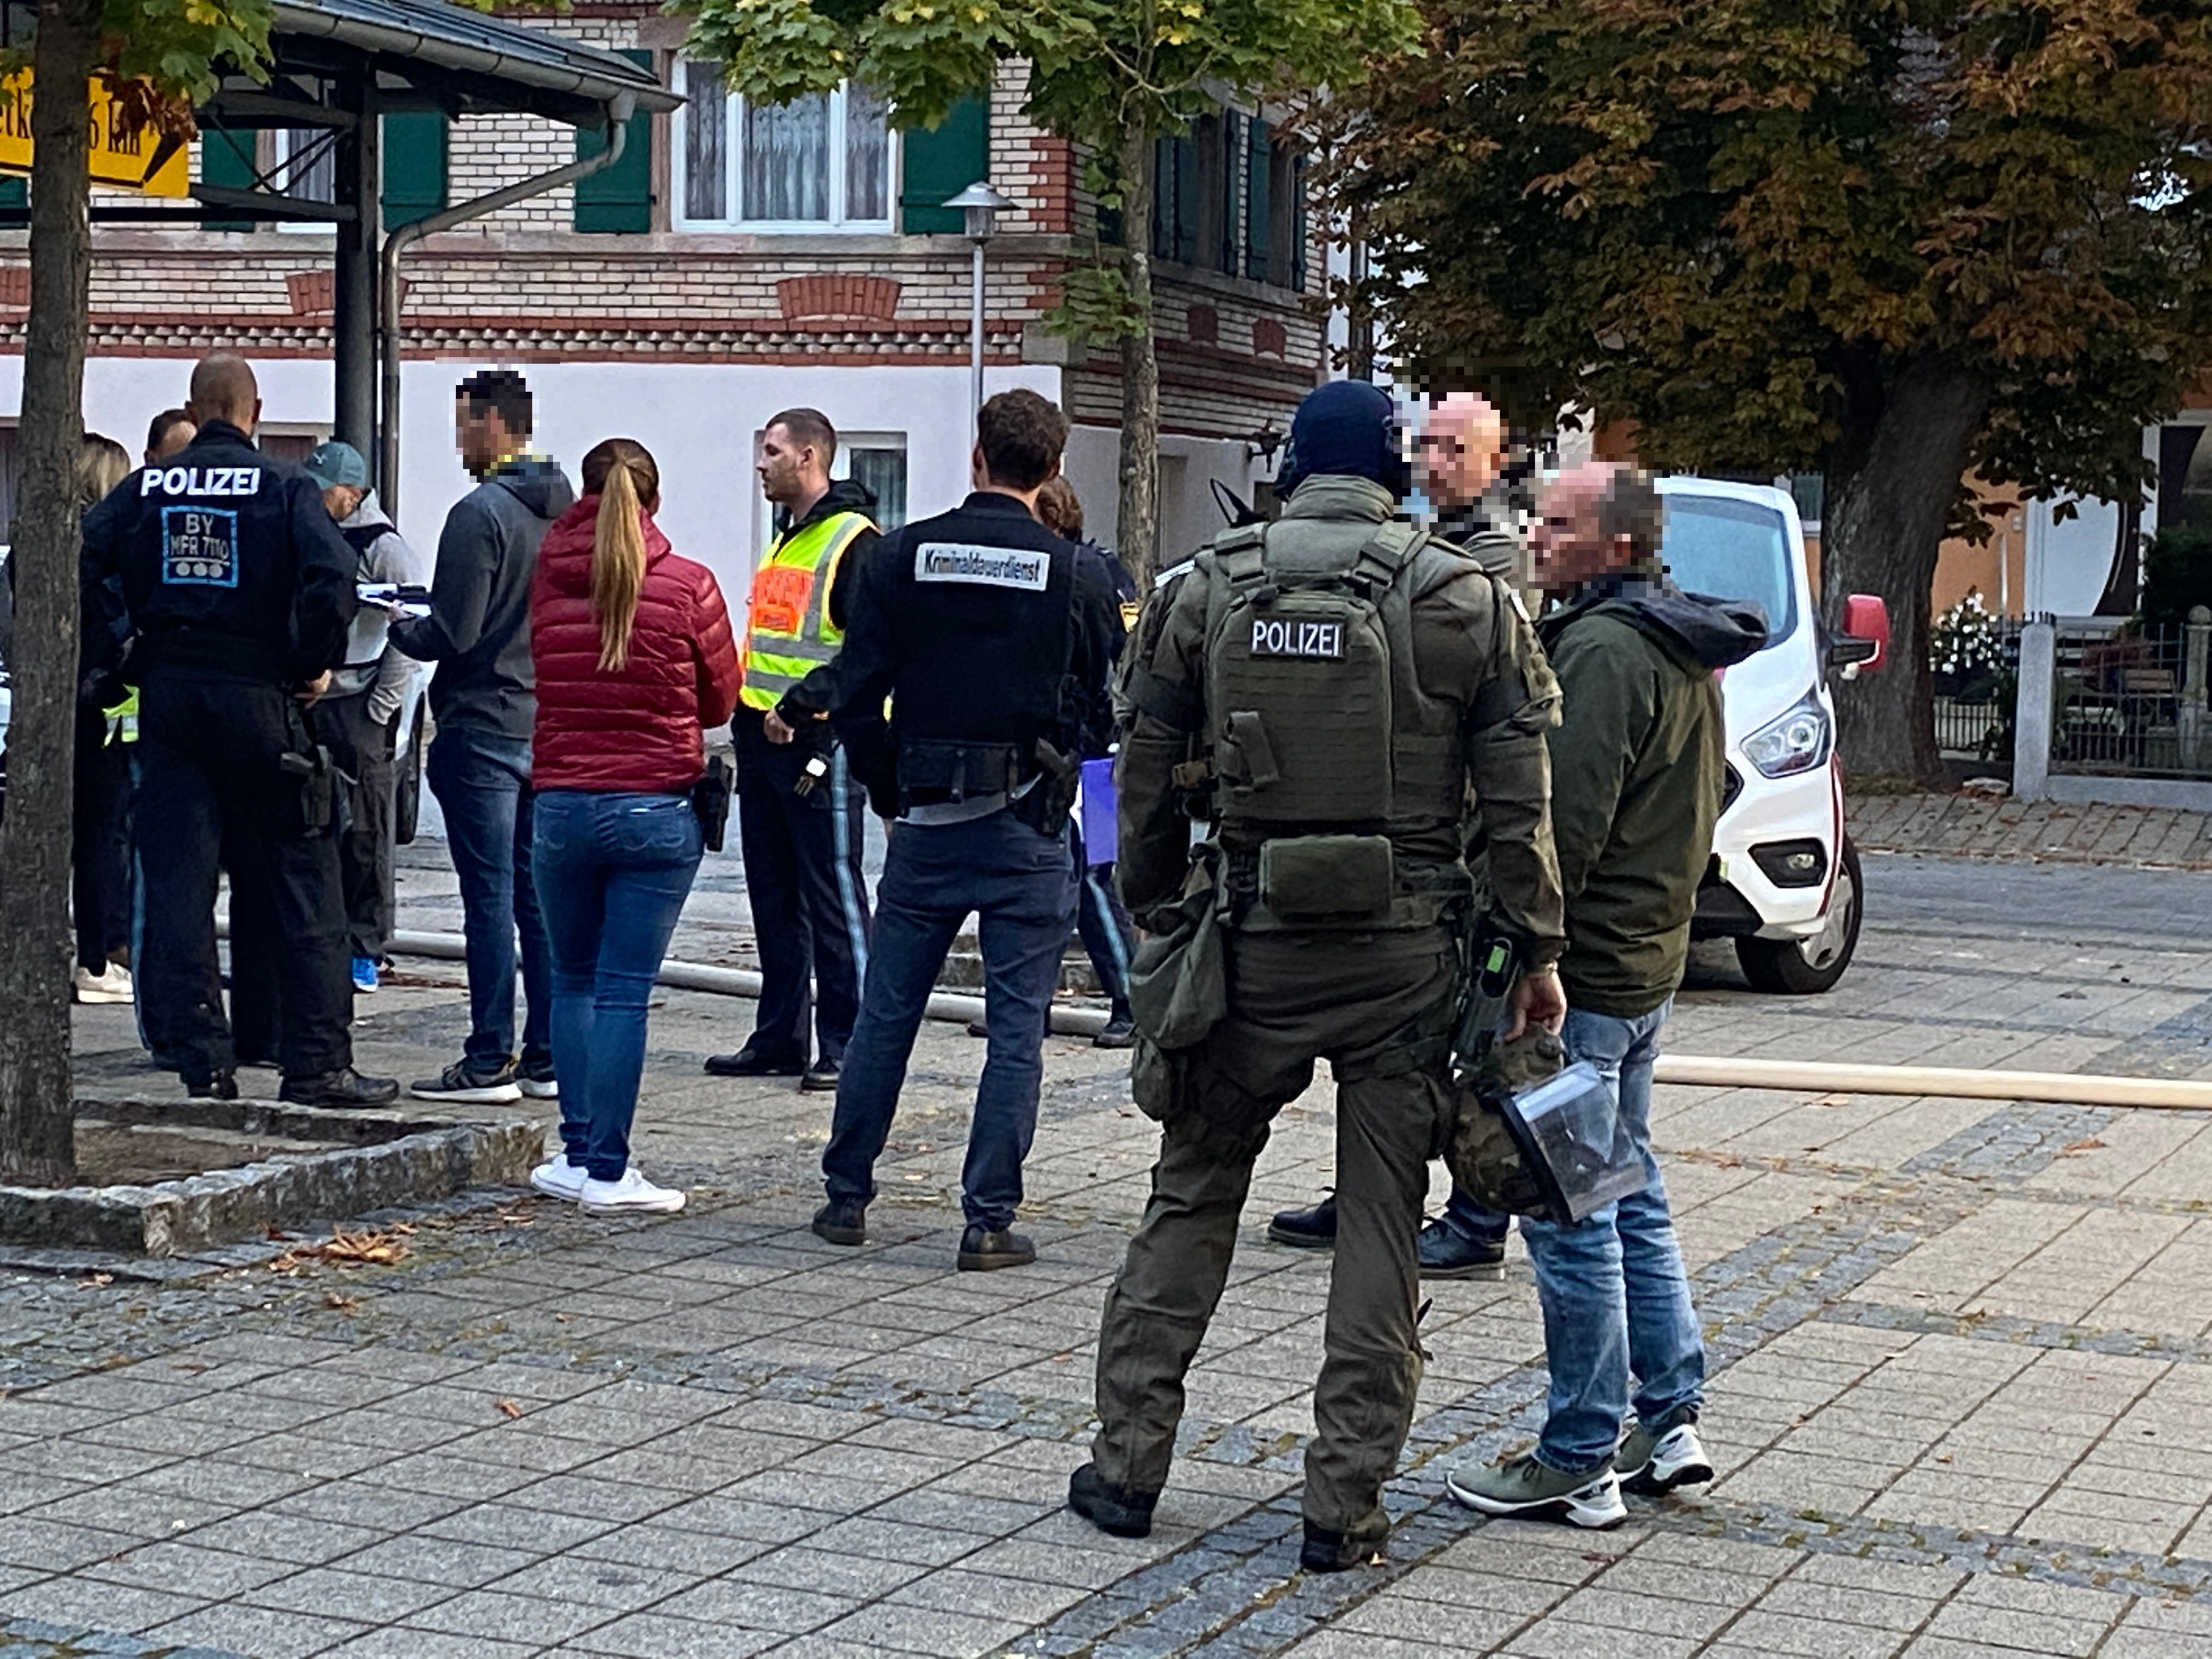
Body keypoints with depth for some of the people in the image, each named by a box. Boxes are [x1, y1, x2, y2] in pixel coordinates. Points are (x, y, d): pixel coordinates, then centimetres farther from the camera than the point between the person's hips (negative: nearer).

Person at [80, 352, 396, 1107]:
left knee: (176, 882, 7)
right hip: (258, 696, -3)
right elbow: (333, 576, -18)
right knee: (304, 880, 4)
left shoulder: (146, 488, 5)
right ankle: (317, 1064, 2)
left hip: (167, 696, 3)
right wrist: (315, 666, -6)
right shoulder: (284, 490, -4)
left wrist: (118, 651, 4)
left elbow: (80, 562, -5)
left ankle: (202, 1061, 5)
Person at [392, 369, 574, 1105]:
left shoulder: (481, 513, -15)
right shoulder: (567, 512, 10)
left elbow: (452, 635, -17)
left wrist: (398, 625, 4)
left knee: (490, 898, -4)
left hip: (483, 727, -8)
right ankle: (548, 1058, 13)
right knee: (540, 898, 10)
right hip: (549, 727, 8)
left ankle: (489, 1063, -1)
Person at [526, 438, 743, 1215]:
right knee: (624, 989, -2)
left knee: (573, 982, 14)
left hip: (561, 803, 2)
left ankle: (578, 1155, 15)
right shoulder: (687, 586, -6)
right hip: (656, 809, -2)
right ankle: (607, 1171, -1)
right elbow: (721, 698, 5)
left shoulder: (547, 581, 0)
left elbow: (541, 683, 10)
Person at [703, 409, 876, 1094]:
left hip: (819, 744, -9)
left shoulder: (853, 542, -11)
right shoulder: (787, 539, 19)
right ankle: (779, 1038, 19)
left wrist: (801, 708, -23)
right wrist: (747, 715, 17)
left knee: (833, 897, -5)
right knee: (773, 900, 12)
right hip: (763, 738, 10)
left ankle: (844, 1047, -1)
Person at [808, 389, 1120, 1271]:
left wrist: (893, 792, 11)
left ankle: (845, 1194, 19)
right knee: (1017, 1026, 3)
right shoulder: (1076, 576, -4)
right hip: (1028, 832, -2)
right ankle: (990, 1218, 2)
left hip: (926, 821, 2)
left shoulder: (900, 556, -1)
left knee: (885, 1012, 13)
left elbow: (857, 698, -1)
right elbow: (1105, 709, 3)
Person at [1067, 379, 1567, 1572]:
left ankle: (1129, 1463, 14)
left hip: (1250, 937, 1)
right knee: (1381, 1225, 5)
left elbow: (1148, 782, 7)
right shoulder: (1467, 602, -2)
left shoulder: (1205, 592, 2)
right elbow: (1518, 801, -3)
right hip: (1407, 950, -1)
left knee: (1191, 1200, 12)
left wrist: (1156, 919, 18)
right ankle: (1345, 1504, 7)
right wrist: (1538, 951, 4)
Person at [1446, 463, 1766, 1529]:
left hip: (1582, 971, -10)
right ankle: (1670, 1421, 23)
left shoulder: (1604, 650, -17)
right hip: (1650, 962, 10)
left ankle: (1580, 1462, 2)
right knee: (1630, 1197, 18)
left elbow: (1565, 825, -22)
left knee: (1570, 1219, -4)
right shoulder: (1684, 649, 15)